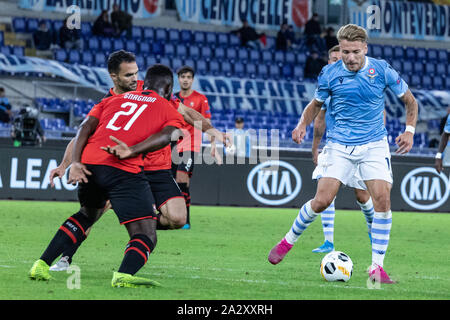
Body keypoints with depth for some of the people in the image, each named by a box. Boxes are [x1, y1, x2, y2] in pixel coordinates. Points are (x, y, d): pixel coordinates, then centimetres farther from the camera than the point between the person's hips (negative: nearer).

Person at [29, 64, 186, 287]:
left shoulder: (113, 100, 28)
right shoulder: (171, 112, 17)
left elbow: (85, 127, 12)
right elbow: (164, 136, -6)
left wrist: (75, 162, 2)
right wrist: (131, 151, -18)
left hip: (88, 164, 5)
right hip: (124, 171, -5)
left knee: (88, 214, 33)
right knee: (146, 236, -3)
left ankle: (42, 265, 26)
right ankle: (124, 274, -34)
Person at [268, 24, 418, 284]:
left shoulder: (382, 70, -6)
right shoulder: (330, 74, -4)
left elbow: (410, 101, 6)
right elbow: (315, 104, 13)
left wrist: (409, 131, -8)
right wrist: (302, 125, -5)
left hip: (374, 145, 0)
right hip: (340, 146, 0)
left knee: (382, 199, -16)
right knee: (322, 201, -10)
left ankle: (377, 268, -8)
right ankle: (288, 241, 16)